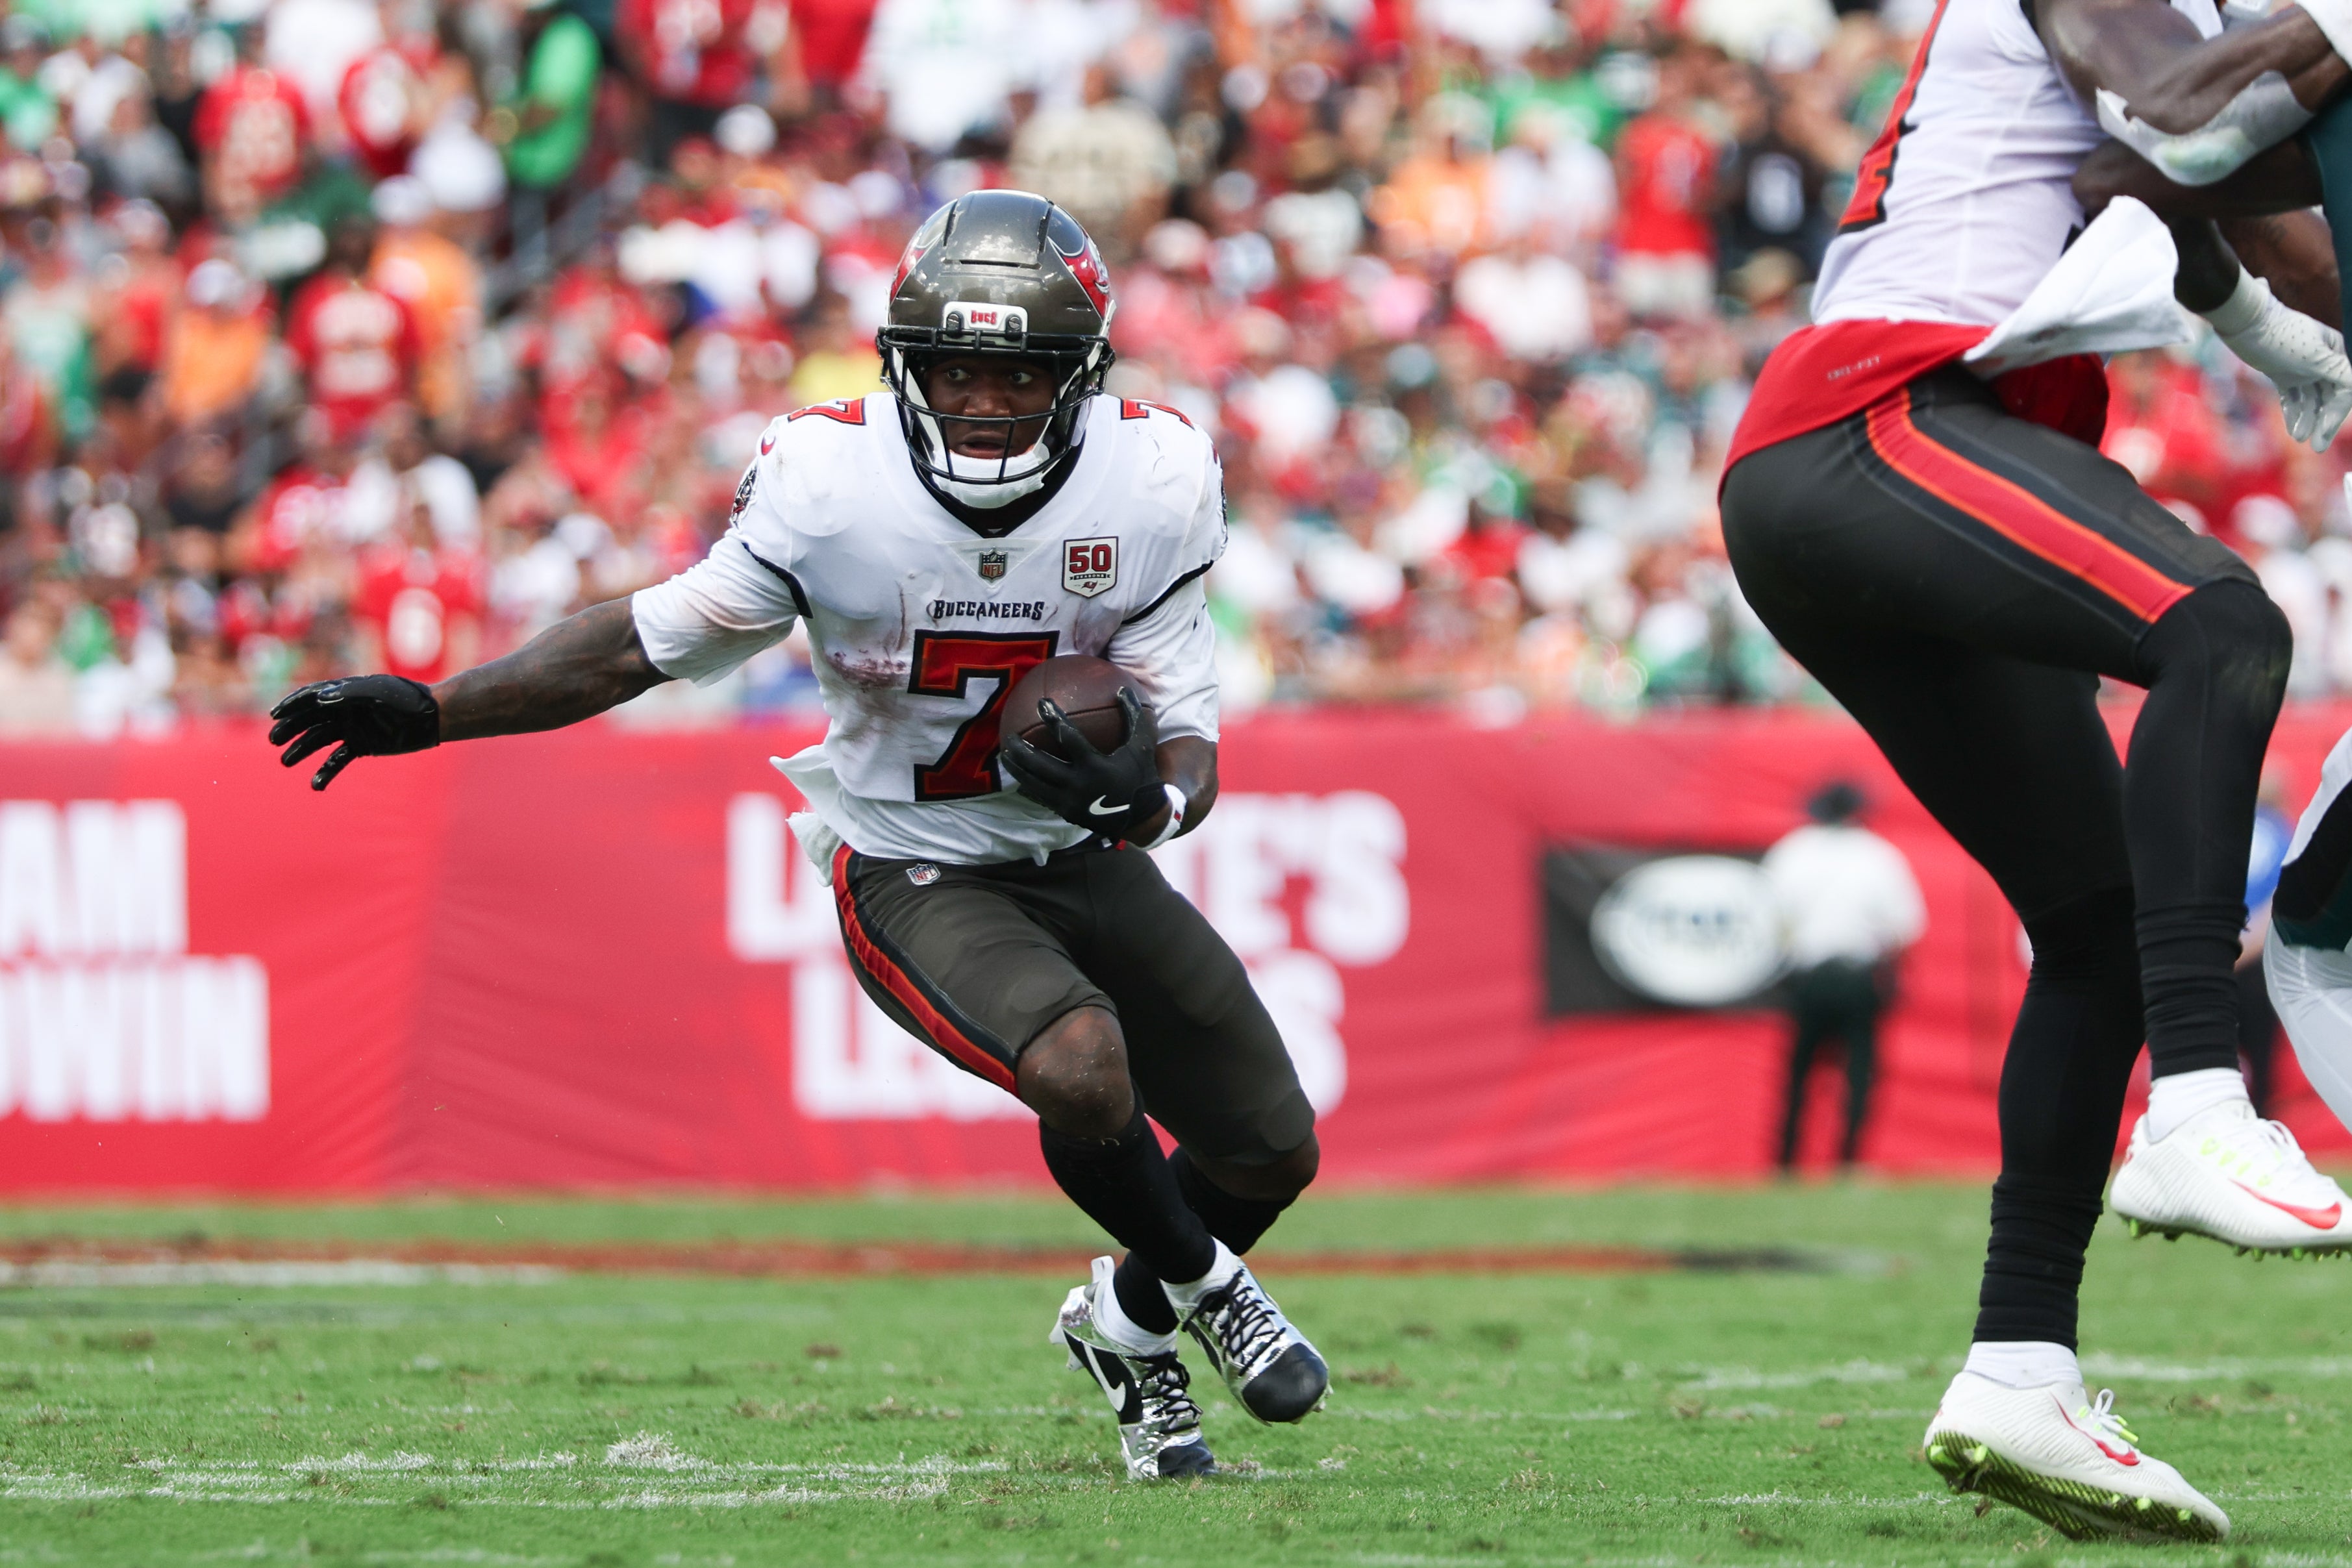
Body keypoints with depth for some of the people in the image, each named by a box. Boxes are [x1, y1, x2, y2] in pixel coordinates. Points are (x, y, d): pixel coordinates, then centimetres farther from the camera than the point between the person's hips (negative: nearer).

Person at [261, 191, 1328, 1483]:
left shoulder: (1150, 486, -18)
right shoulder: (831, 484, -23)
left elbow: (1190, 749, -14)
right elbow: (649, 642, -11)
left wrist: (1143, 795, -38)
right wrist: (428, 713, -15)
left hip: (1082, 856, 4)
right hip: (913, 875, -4)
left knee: (1273, 1153, 9)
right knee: (1081, 1071, -31)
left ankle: (1129, 1327, 41)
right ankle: (1201, 1285, 2)